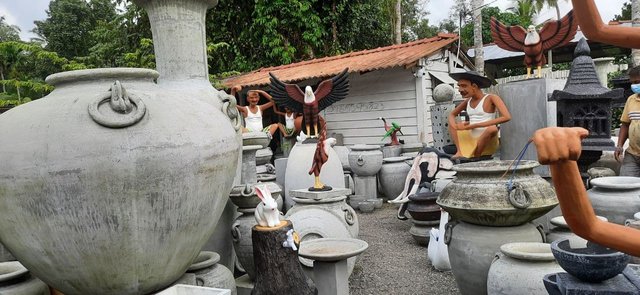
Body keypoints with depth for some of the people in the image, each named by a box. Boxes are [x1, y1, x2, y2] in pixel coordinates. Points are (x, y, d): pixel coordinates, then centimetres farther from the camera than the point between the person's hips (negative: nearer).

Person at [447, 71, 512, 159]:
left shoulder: (491, 98, -9)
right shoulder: (468, 101, 7)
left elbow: (507, 117, -22)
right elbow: (452, 114, 20)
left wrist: (475, 125, -21)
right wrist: (455, 126, -7)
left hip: (488, 143, -6)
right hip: (472, 141, 6)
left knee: (492, 128, -35)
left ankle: (475, 158, -12)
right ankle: (460, 152, -8)